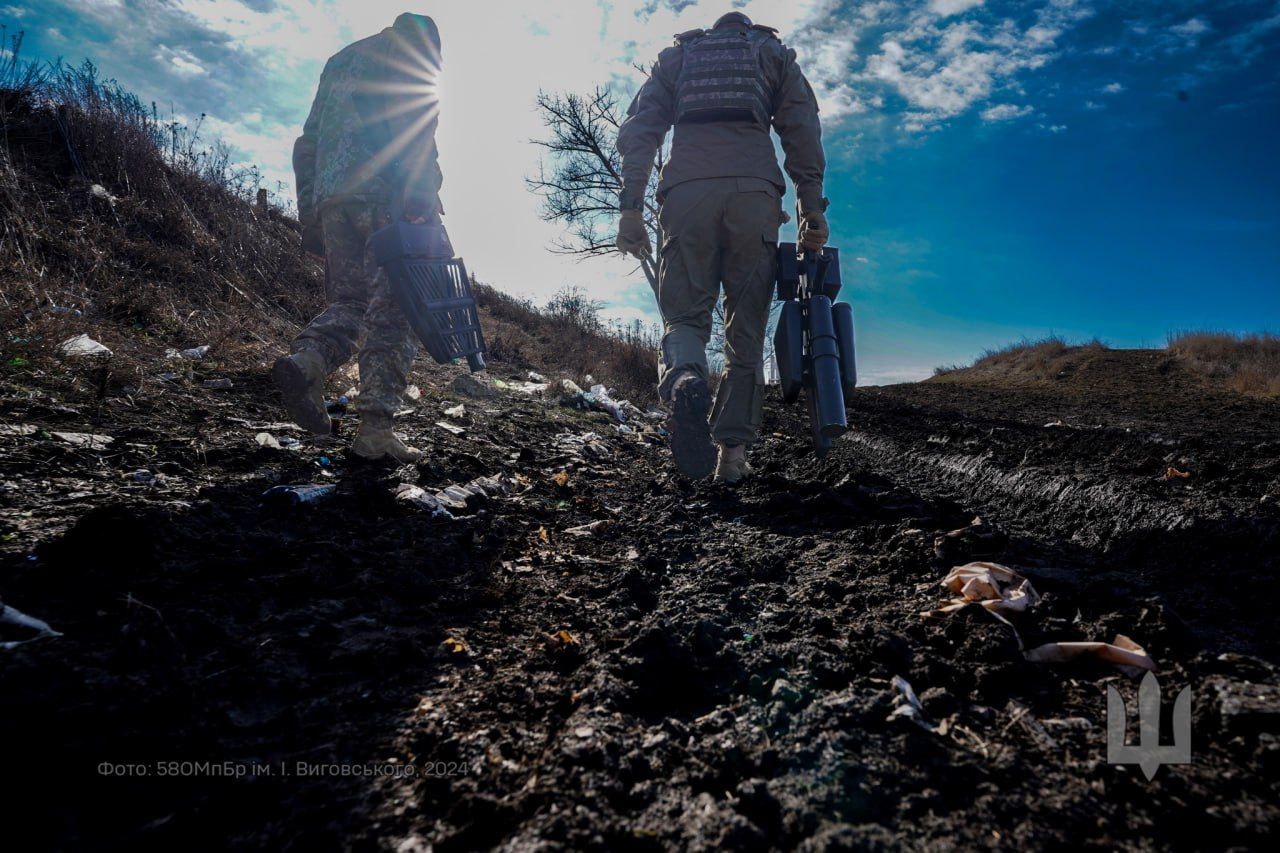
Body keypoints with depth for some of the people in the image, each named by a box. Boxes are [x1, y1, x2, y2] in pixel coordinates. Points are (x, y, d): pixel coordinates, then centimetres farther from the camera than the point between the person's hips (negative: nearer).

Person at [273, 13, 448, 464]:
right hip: (385, 192, -7)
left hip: (331, 198, 7)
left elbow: (307, 145, 27)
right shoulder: (409, 43, 14)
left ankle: (304, 361, -18)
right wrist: (422, 197, -19)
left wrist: (309, 219, 24)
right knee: (395, 306, -10)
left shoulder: (339, 62, 35)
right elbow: (411, 120, -8)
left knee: (349, 300, 11)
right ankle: (375, 427, -18)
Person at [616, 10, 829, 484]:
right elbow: (803, 131, 11)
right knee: (746, 327, 3)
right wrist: (812, 209, 7)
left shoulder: (676, 55, 29)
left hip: (685, 191, 1)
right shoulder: (773, 51, 28)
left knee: (684, 315, 2)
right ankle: (733, 450, -2)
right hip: (754, 191, 0)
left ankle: (684, 380, -33)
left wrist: (630, 205, 6)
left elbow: (637, 131, 12)